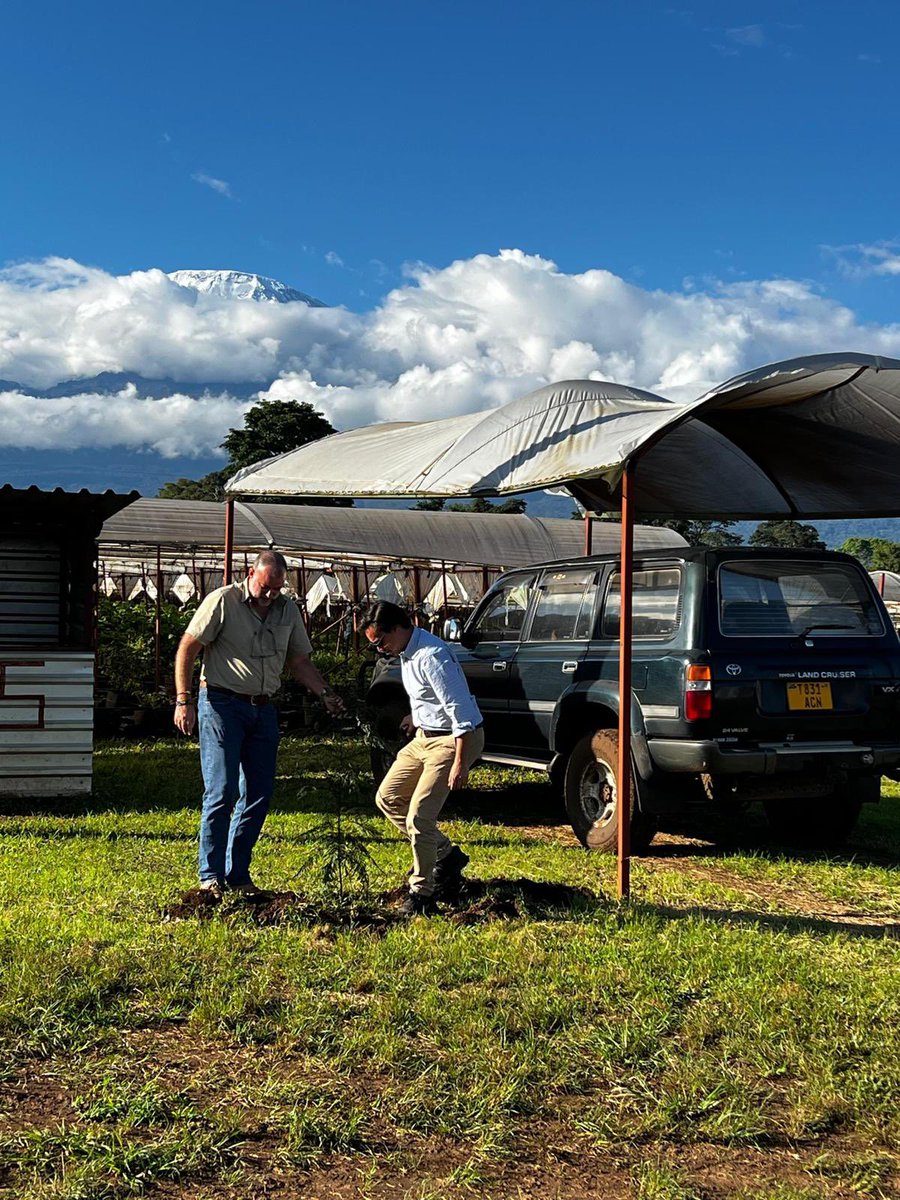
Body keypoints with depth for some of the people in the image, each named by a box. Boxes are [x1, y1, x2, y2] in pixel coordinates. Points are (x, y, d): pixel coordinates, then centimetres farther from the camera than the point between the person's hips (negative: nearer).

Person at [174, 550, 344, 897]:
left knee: (259, 794, 4)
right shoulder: (222, 601, -7)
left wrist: (325, 693, 2)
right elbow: (186, 649, -6)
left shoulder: (288, 610, 10)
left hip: (263, 709, 6)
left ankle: (238, 875, 14)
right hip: (222, 705, -6)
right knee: (222, 791, -9)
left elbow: (299, 661, 18)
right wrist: (183, 700, -12)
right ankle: (210, 876, 0)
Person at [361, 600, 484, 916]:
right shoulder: (405, 654, 6)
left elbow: (460, 710, -26)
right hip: (425, 736, 11)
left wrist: (459, 764, -27)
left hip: (453, 740, -11)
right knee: (387, 798, 13)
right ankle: (445, 854, 20)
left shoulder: (430, 656, -25)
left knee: (418, 816, -13)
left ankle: (421, 892, 4)